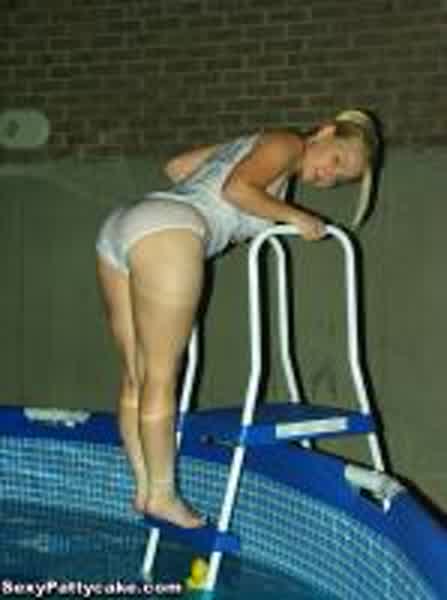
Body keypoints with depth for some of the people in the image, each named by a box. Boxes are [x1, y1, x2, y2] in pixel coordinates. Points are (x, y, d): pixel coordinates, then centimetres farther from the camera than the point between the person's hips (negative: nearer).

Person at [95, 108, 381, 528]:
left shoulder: (250, 145, 30)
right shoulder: (287, 144, 6)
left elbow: (176, 166, 36)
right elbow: (237, 187, -11)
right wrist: (292, 216, 0)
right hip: (166, 232, -9)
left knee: (137, 376, 10)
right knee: (161, 378, -2)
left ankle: (145, 488, 17)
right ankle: (162, 494, 6)